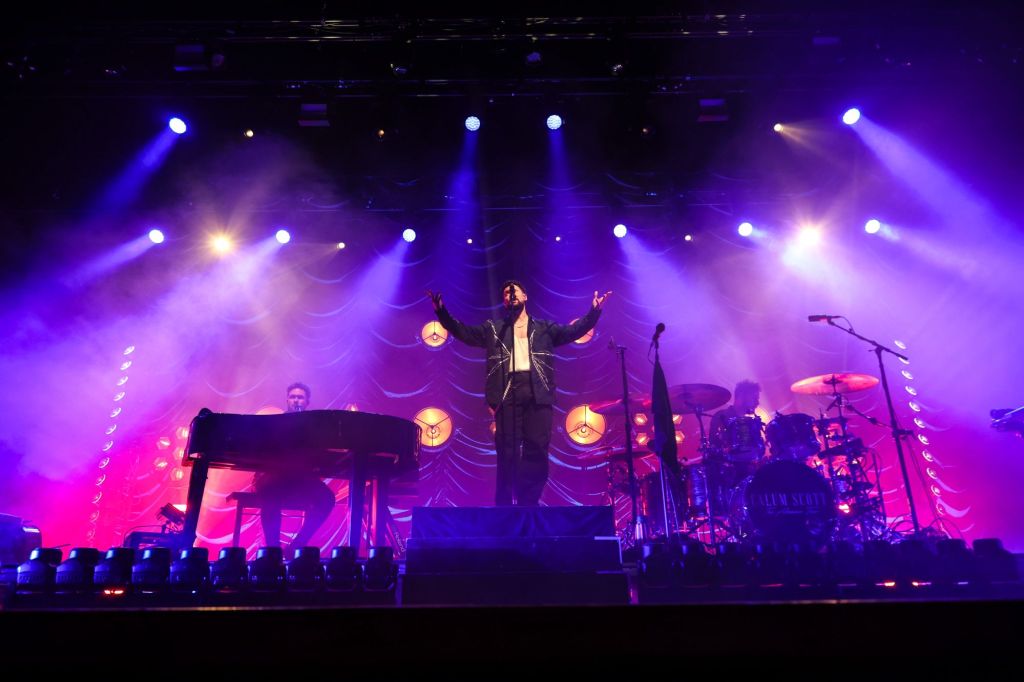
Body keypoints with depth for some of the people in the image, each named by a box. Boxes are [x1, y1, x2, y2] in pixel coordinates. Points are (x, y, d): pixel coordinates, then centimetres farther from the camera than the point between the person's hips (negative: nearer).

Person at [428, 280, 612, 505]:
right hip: (507, 392, 0)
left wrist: (594, 311, 0)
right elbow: (464, 332, 14)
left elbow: (573, 330, 12)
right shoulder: (493, 328, 19)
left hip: (537, 392, 1)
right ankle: (504, 508, 5)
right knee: (507, 451, -2)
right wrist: (442, 312, 3)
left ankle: (529, 504, 8)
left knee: (537, 450, -2)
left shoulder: (544, 328, 20)